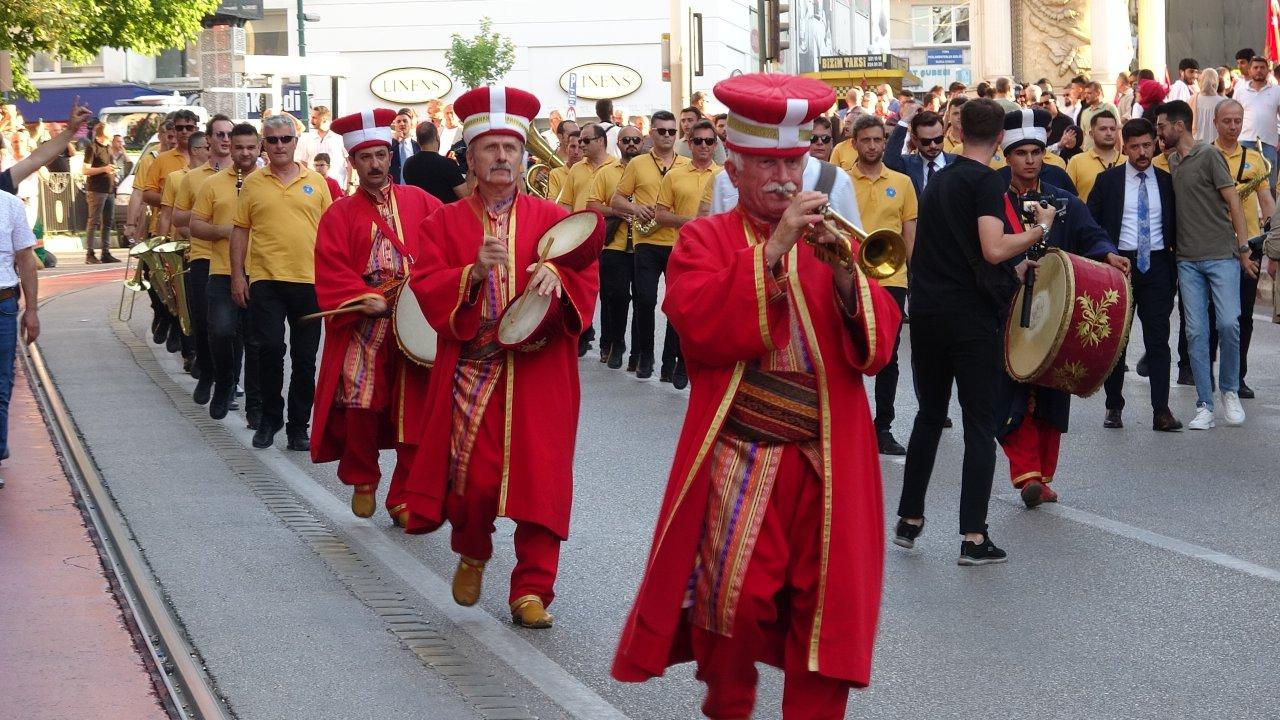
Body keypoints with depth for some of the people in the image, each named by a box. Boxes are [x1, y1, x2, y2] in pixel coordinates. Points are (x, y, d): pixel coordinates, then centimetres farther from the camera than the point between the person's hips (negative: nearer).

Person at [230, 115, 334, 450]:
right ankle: (270, 417, 9)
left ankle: (298, 427, 15)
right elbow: (240, 230, 7)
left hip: (309, 280, 1)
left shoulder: (316, 181, 8)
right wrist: (237, 275, 1)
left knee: (305, 357, 5)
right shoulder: (253, 183, 6)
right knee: (270, 348, -11)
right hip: (265, 280, -1)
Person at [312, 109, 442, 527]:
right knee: (360, 407, -8)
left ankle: (405, 499, 9)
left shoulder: (419, 202, 11)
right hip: (363, 326, -1)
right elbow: (331, 272, -2)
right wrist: (367, 300, -16)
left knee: (413, 413, -1)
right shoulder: (340, 214, 7)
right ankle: (362, 480, 17)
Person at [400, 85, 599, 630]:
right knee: (472, 477, -3)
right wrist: (474, 273, -21)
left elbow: (586, 281, 0)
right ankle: (472, 552, 28)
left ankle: (532, 589, 5)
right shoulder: (445, 222, 6)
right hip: (470, 373, 0)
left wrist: (557, 276, -22)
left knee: (539, 479, -3)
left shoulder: (552, 218, 7)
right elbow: (426, 288, -5)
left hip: (538, 375, 0)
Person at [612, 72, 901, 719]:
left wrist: (845, 274, -17)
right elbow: (701, 328, -15)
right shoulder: (705, 239, 4)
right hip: (739, 458, -3)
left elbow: (877, 348, 1)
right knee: (733, 598, -4)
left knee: (829, 604, 0)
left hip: (828, 459, 3)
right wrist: (772, 248, -19)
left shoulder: (827, 239, 13)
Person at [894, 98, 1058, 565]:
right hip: (969, 315, -7)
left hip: (926, 311, 7)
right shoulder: (986, 181, -10)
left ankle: (909, 521, 23)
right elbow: (994, 249, -23)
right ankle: (973, 538, -5)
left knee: (929, 415, 19)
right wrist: (1040, 229, -7)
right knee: (979, 423, -1)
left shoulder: (939, 179, 13)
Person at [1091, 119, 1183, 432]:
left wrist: (1176, 267, 5)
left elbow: (1175, 226, 12)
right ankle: (1114, 407, 15)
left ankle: (1161, 411, -6)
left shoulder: (1167, 182, 7)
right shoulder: (1107, 180, 3)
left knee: (1158, 339, -4)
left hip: (1157, 265, 0)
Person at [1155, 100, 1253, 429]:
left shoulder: (1208, 156, -5)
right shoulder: (1171, 161, 13)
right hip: (1188, 261, 5)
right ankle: (1204, 406, 3)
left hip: (1221, 255, -5)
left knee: (1228, 323, -13)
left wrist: (1243, 249, -8)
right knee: (1196, 332, 0)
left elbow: (1233, 202, -6)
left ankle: (1230, 391, 8)